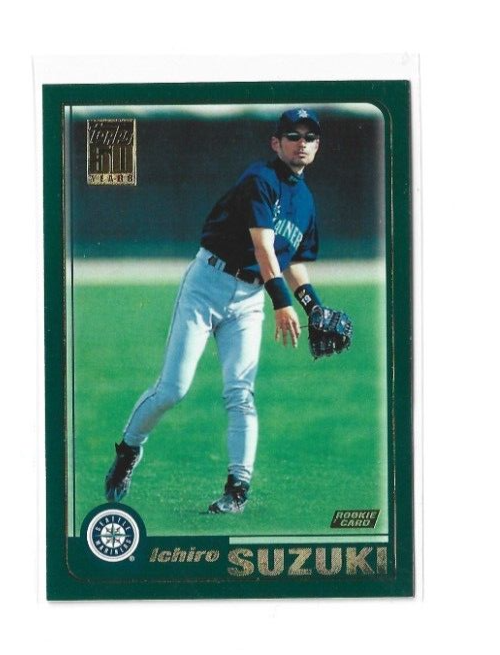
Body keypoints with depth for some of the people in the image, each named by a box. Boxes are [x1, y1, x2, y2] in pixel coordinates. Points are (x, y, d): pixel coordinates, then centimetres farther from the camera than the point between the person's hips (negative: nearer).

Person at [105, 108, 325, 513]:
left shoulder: (306, 201, 14)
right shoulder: (261, 179, -10)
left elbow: (294, 263, 22)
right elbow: (263, 246, -21)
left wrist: (315, 308, 8)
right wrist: (282, 302, -31)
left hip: (249, 298, 6)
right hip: (209, 282, -6)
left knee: (241, 392, -5)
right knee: (173, 388, -8)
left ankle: (239, 488, -2)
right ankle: (129, 449, 14)